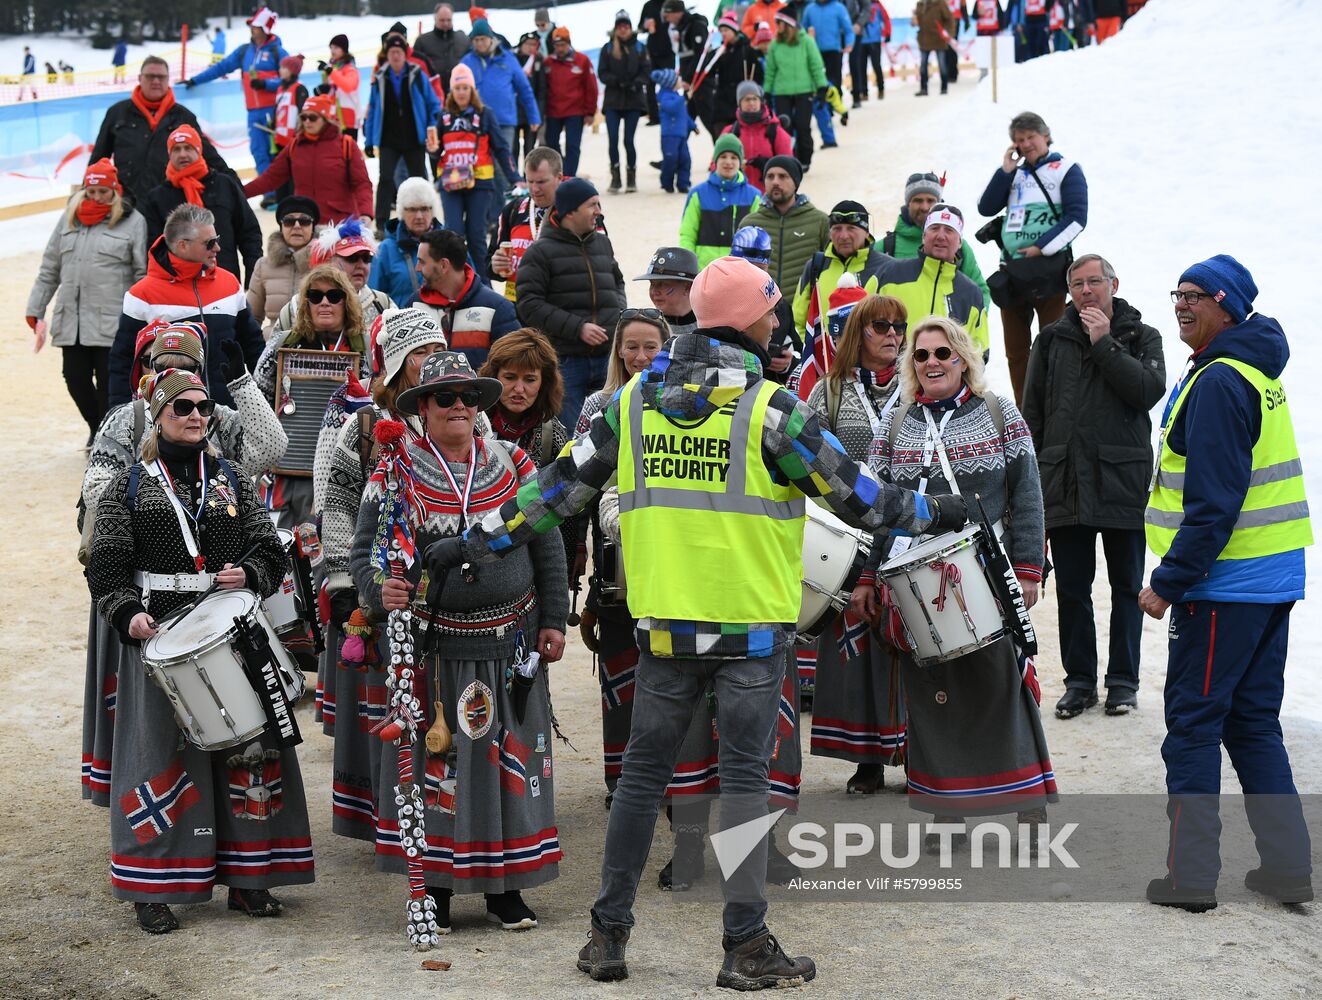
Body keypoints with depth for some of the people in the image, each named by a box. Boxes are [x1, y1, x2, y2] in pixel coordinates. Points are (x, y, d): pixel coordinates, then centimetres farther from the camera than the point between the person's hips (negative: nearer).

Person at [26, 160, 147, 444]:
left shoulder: (133, 222, 0)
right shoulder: (70, 218, 14)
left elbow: (143, 274, -2)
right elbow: (49, 270, 17)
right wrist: (36, 312, 13)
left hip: (113, 322, -5)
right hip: (70, 321, 5)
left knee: (109, 382, -1)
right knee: (75, 378, 7)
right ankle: (97, 428, 31)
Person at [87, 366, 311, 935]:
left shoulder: (233, 482, 13)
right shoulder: (130, 487, 5)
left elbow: (271, 552, 9)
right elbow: (106, 564, -1)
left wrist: (248, 575, -13)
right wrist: (128, 613, -18)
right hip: (159, 635, -3)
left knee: (246, 746, 2)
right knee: (160, 754, -3)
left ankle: (246, 878, 13)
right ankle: (153, 889, 4)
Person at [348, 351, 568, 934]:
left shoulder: (514, 465, 5)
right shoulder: (395, 475, -1)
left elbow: (547, 547, 9)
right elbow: (365, 551, -2)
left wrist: (553, 620, 5)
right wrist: (379, 591, -23)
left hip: (510, 643, 2)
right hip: (432, 643, -2)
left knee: (510, 758, 7)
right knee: (436, 760, 2)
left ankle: (505, 885, 18)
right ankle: (436, 886, 14)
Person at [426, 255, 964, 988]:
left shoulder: (634, 400, 3)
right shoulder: (768, 408, -10)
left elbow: (564, 483, 5)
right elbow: (851, 492, -5)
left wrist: (484, 538, 14)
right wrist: (928, 514, 11)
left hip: (664, 624, 4)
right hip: (750, 625, -4)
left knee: (643, 772, 12)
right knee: (744, 777, 2)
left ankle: (608, 934, 17)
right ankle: (746, 947, 4)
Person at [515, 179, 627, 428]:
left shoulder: (603, 243, 16)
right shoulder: (541, 252, -3)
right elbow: (529, 306, -10)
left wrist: (620, 313, 9)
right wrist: (578, 327, -15)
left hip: (608, 355, 5)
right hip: (565, 360, -5)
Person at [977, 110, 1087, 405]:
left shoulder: (1066, 170, 0)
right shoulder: (1014, 173, 17)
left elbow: (1077, 217, -9)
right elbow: (986, 208, 7)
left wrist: (1042, 247, -15)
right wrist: (1005, 170, 1)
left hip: (1049, 267, -6)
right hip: (1012, 269, 6)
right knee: (1016, 349, 8)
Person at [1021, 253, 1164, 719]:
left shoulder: (1142, 337, 5)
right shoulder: (1053, 339, 10)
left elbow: (1149, 390, -13)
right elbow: (1032, 413, 11)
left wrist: (1104, 343, -12)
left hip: (1123, 480, -2)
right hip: (1064, 482, 2)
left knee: (1127, 585, 6)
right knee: (1071, 588, 4)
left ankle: (1122, 680, 15)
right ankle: (1079, 680, 14)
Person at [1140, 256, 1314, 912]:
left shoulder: (1217, 383, -16)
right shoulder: (1256, 372, 15)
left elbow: (1213, 502, -22)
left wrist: (1168, 581, -17)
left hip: (1224, 586, -9)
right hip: (1273, 580, 9)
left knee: (1192, 723, -2)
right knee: (1253, 722, 14)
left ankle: (1190, 877, 2)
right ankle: (1287, 867, 15)